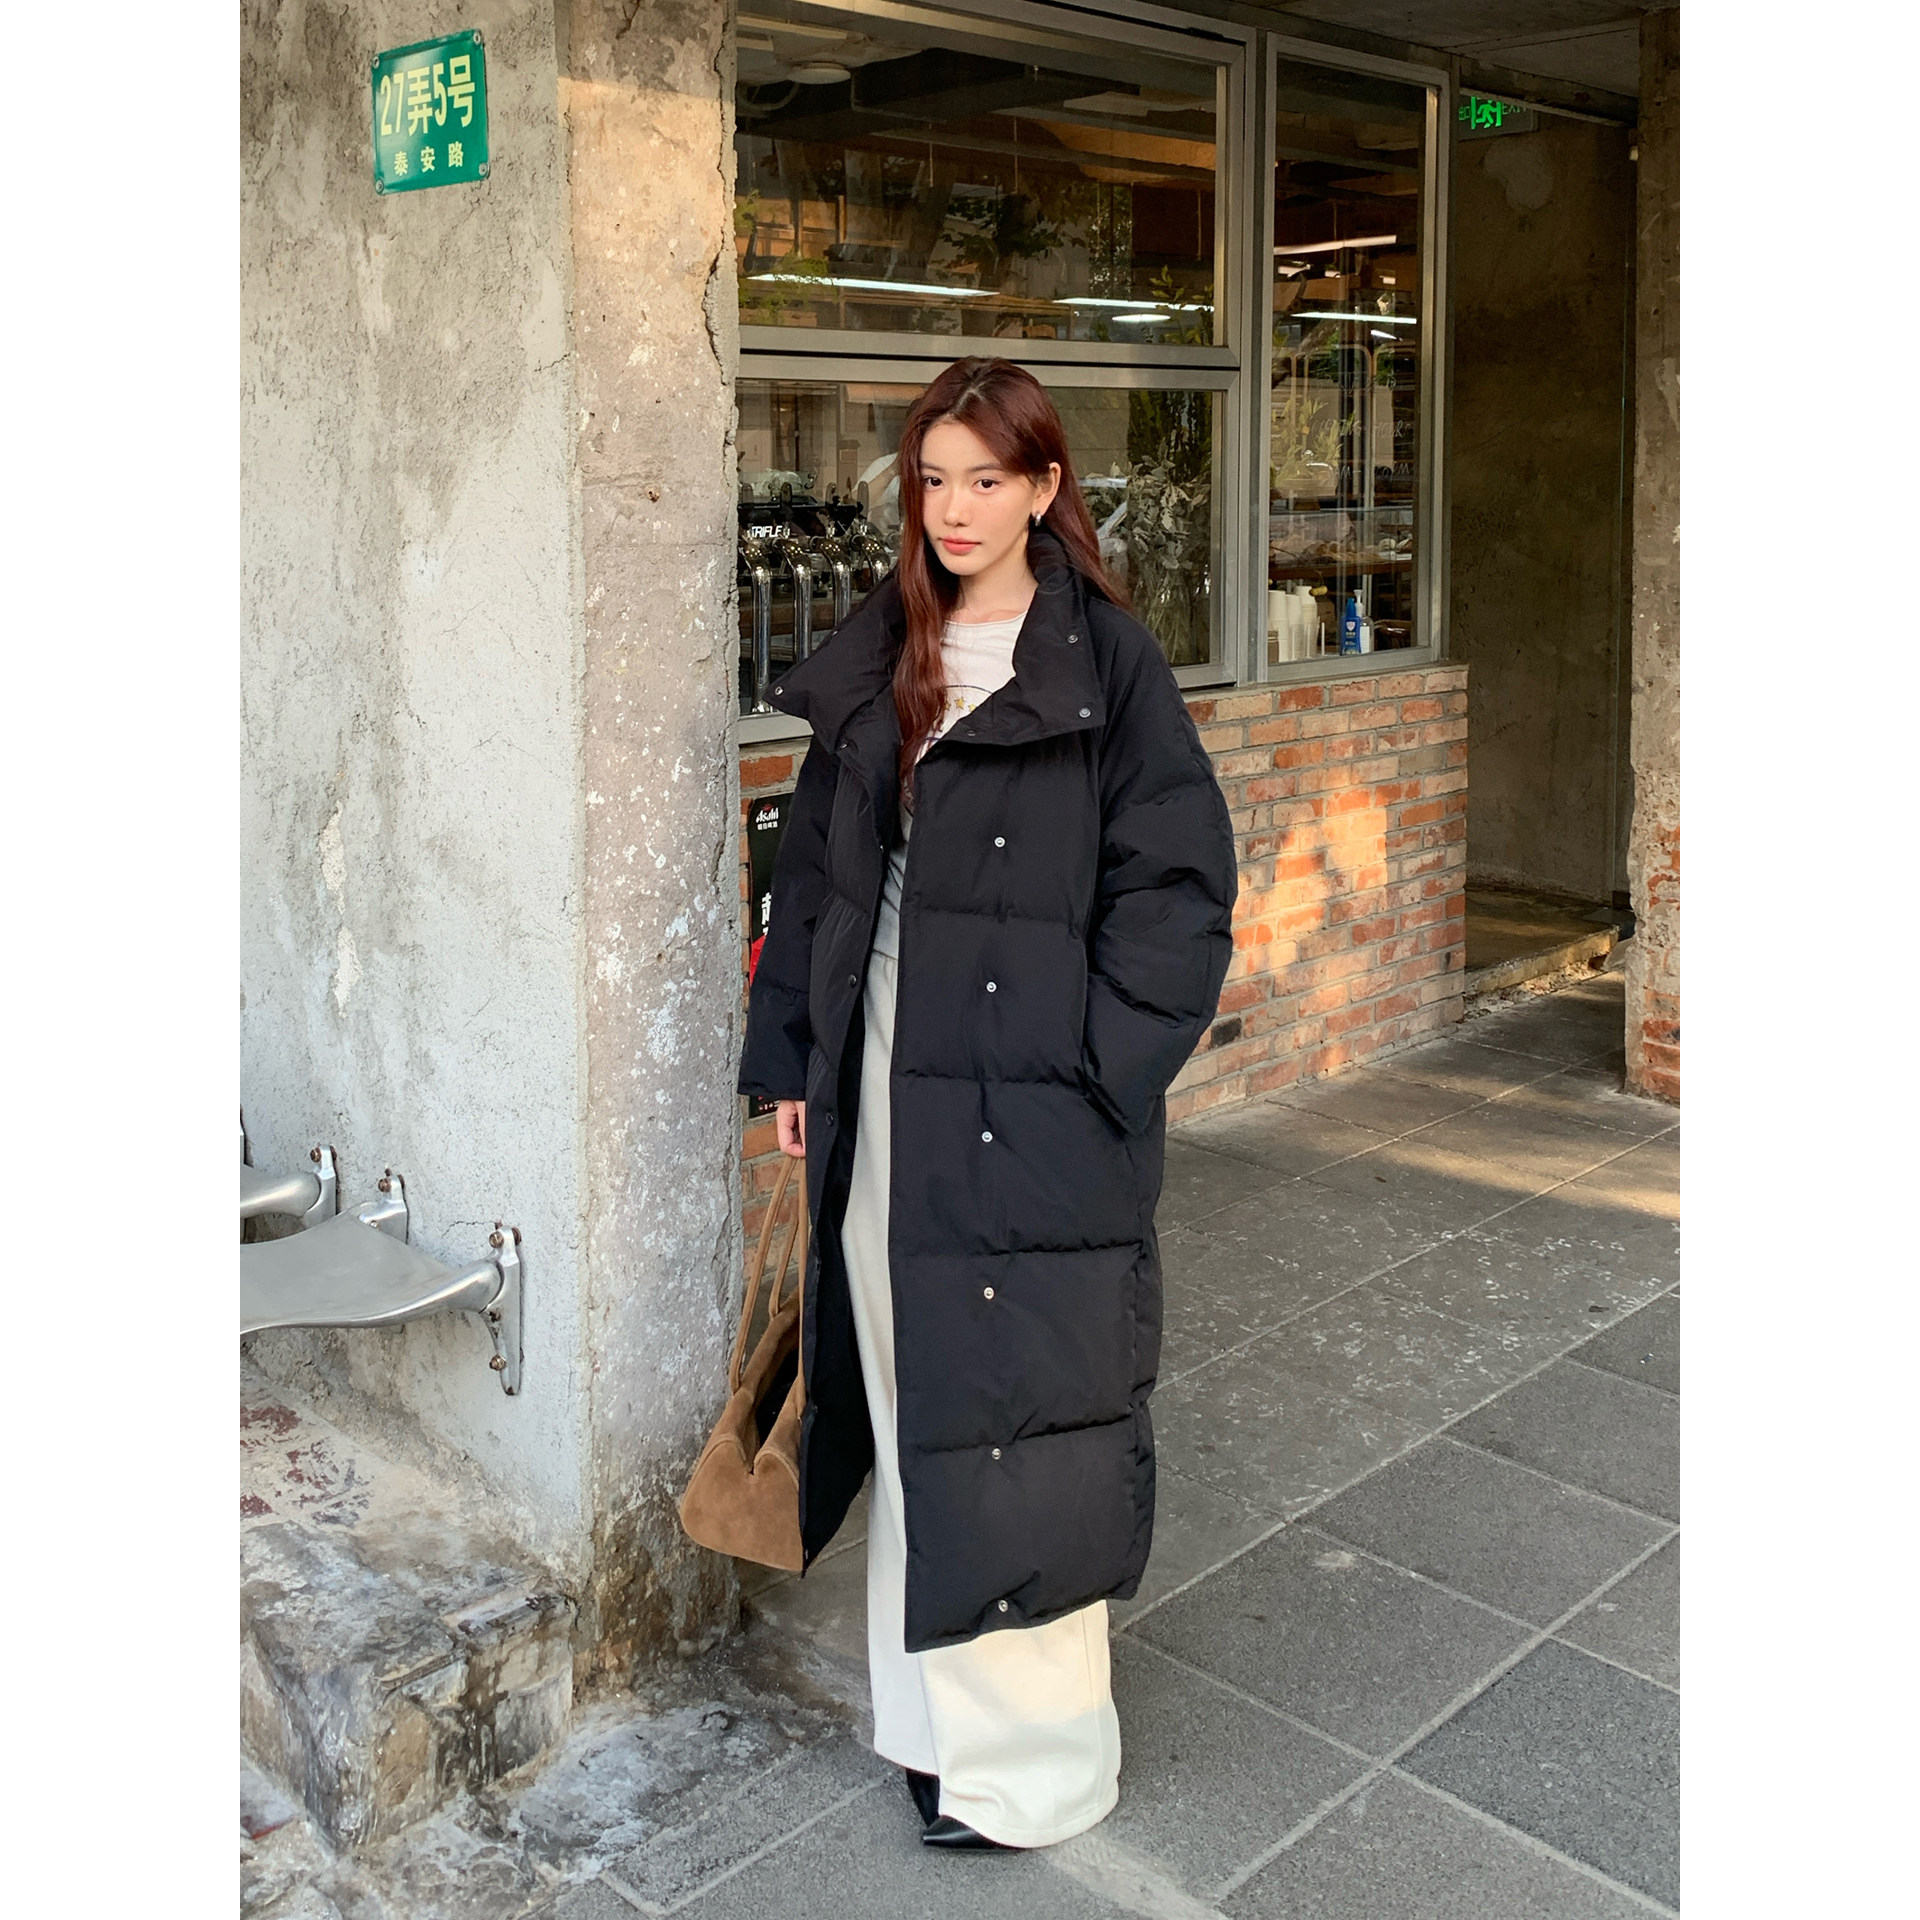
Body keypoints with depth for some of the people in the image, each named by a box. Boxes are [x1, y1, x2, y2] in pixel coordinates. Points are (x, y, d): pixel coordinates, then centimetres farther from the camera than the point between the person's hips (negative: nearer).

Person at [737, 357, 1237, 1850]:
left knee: (1021, 1405, 0)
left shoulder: (1106, 661, -5)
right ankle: (942, 1709, 29)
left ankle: (1036, 1754, 16)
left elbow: (1177, 884, -8)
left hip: (1035, 1097, -5)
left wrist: (1101, 1067, -14)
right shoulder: (875, 663, 11)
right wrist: (792, 1058, 10)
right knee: (911, 1393, 12)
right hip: (890, 1087, 5)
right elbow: (818, 868, 14)